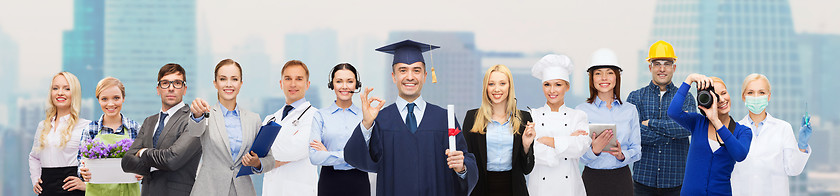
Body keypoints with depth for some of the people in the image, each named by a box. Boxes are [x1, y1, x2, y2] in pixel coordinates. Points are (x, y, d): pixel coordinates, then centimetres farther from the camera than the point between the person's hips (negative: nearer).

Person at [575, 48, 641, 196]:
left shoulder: (630, 110, 6)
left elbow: (636, 150, 7)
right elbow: (579, 156, -3)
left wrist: (622, 155, -12)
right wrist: (594, 150, -22)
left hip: (622, 178, 2)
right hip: (593, 177, -2)